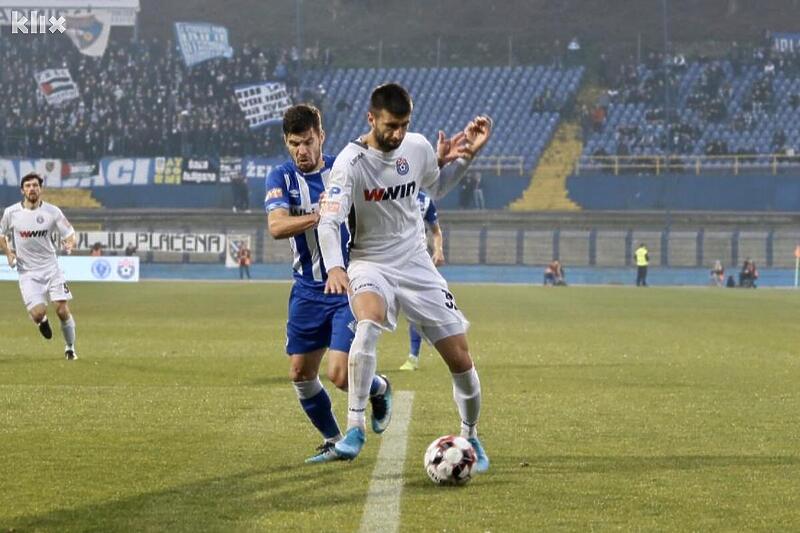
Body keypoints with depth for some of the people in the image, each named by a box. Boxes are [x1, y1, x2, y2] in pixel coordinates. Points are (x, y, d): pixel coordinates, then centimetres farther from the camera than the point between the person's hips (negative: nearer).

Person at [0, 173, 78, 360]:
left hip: (51, 267, 1)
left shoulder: (52, 211, -6)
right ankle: (42, 322, 26)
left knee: (62, 310, -7)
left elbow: (69, 234, -1)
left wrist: (69, 244, -24)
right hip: (27, 272, 0)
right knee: (38, 313, -14)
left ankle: (70, 348, 16)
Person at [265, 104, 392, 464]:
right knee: (300, 373, 4)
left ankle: (379, 390, 21)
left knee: (340, 374, -13)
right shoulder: (281, 178, -4)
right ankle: (334, 442, 25)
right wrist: (319, 216, -34)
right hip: (308, 289, 3)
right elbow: (276, 226, -21)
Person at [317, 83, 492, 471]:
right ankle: (355, 427, -29)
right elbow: (328, 221, -28)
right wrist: (334, 267, -46)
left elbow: (437, 187, 20)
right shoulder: (351, 162, -18)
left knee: (460, 360, 1)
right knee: (368, 323, -38)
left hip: (416, 264, 4)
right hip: (370, 263, -4)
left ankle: (470, 437, 27)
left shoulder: (418, 147, -2)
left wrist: (466, 156, 4)